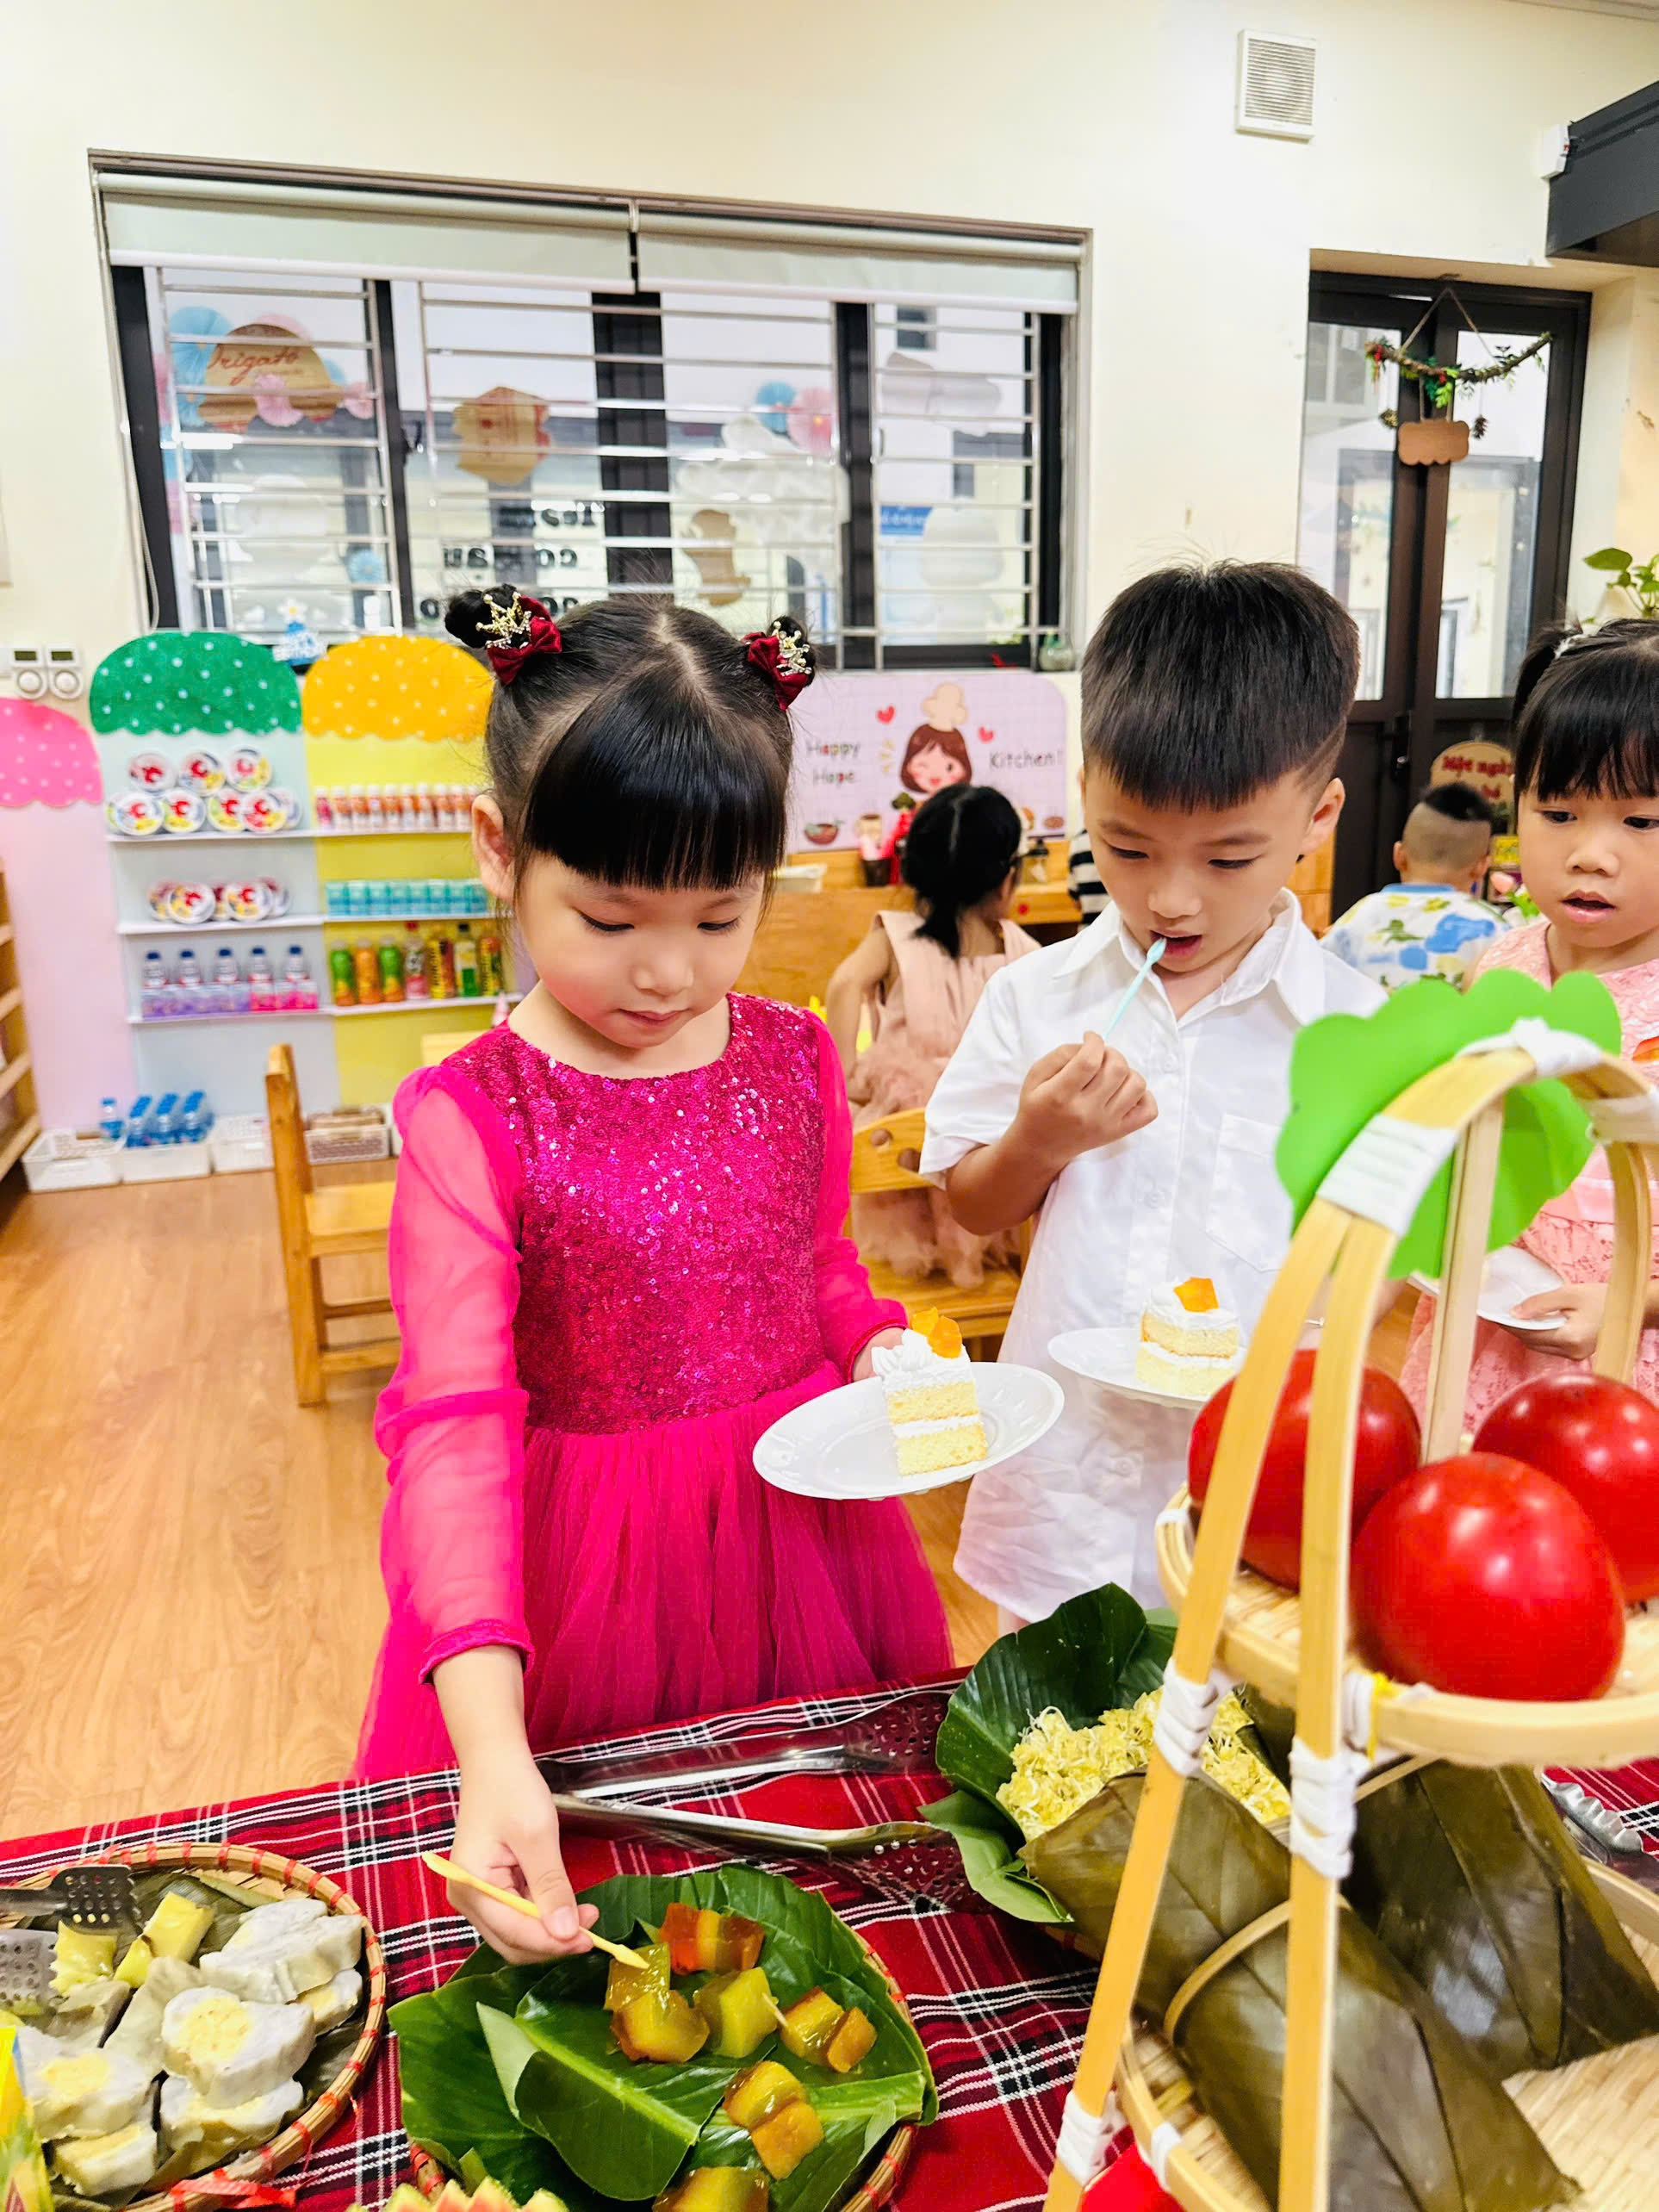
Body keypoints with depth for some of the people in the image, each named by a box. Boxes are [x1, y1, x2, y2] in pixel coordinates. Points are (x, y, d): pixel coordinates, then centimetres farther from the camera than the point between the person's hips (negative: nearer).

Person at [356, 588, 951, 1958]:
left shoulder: (795, 1061, -4)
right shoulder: (469, 1121, -18)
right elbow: (457, 1428, -25)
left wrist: (885, 1351, -9)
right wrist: (490, 1745, -35)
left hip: (803, 1527, 4)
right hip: (591, 1572, -3)